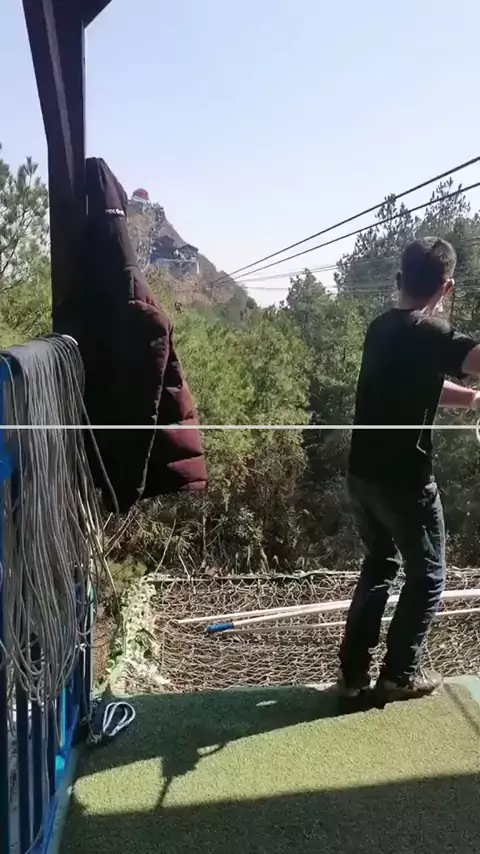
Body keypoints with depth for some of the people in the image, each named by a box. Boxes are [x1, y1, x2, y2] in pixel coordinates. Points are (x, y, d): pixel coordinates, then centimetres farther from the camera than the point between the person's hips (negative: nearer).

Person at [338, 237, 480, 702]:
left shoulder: (382, 327, 9)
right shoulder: (427, 332, -17)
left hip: (362, 473, 8)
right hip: (403, 479, -7)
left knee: (379, 564, 22)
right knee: (427, 576, 13)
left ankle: (353, 671, 24)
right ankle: (399, 674, 23)